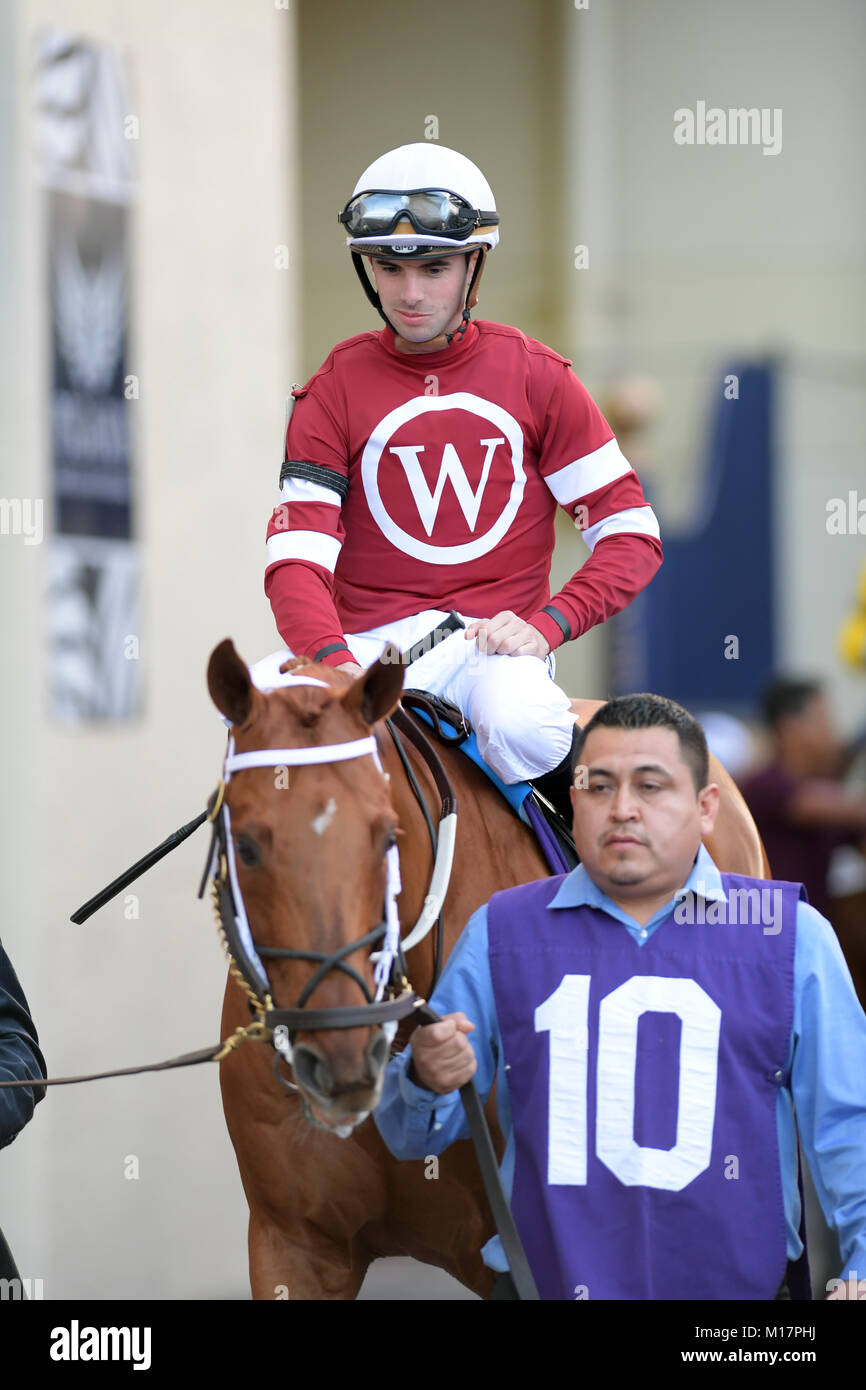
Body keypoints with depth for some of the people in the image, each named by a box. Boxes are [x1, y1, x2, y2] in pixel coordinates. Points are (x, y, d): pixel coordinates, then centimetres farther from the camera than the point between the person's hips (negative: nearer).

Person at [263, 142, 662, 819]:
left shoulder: (535, 376, 6)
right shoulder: (336, 391, 5)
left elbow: (632, 534, 4)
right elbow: (297, 558, -6)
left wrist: (546, 624, -13)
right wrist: (336, 663, -27)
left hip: (496, 638, -1)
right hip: (372, 641, 1)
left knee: (522, 726, -37)